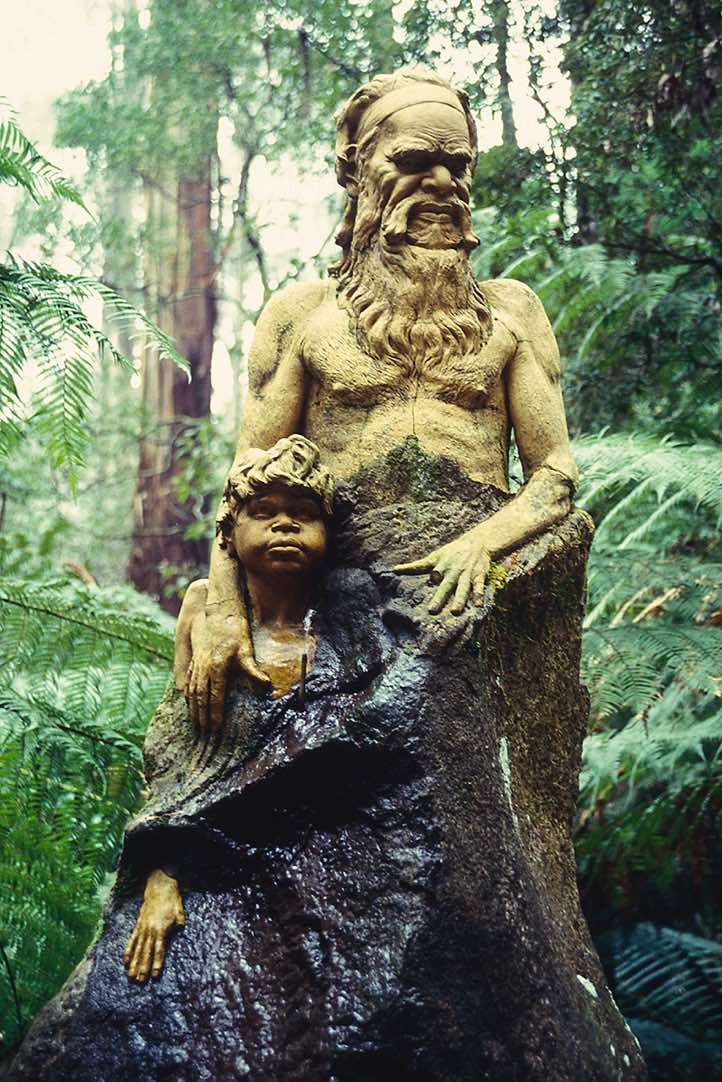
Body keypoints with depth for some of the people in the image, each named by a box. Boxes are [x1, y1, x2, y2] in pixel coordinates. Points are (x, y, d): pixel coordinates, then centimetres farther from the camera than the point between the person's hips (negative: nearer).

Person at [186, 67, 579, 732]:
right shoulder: (303, 314, 14)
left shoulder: (509, 312, 17)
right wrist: (222, 611, -10)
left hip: (470, 599, -1)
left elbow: (556, 472, 9)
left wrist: (480, 545, -13)